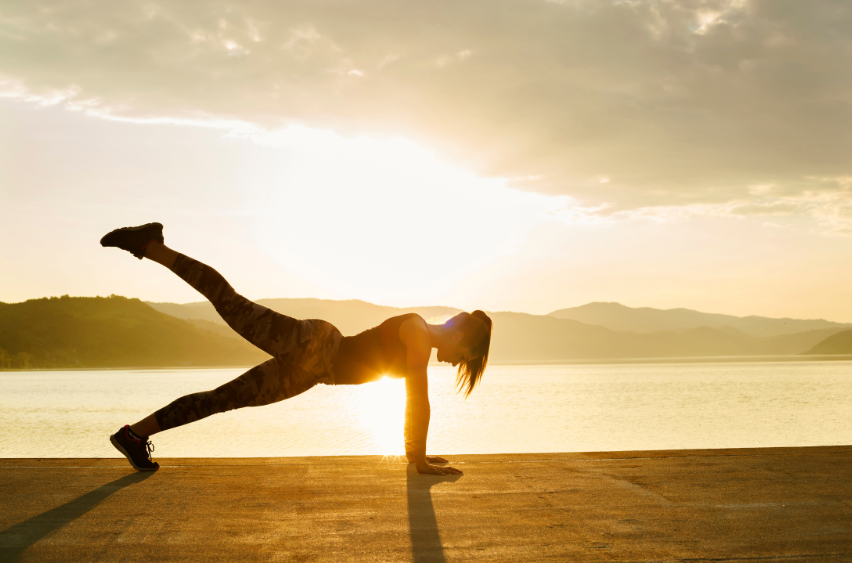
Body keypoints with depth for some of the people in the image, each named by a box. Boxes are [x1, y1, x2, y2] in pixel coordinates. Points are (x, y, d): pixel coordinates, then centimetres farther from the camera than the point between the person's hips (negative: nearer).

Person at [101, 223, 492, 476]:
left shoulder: (422, 343, 14)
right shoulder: (418, 332, -12)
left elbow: (413, 400, 22)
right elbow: (420, 400, -17)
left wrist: (414, 452, 24)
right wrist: (421, 461, -13)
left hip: (307, 369, 8)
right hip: (311, 345, -8)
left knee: (225, 398, 6)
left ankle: (135, 434, 10)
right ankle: (149, 245, -8)